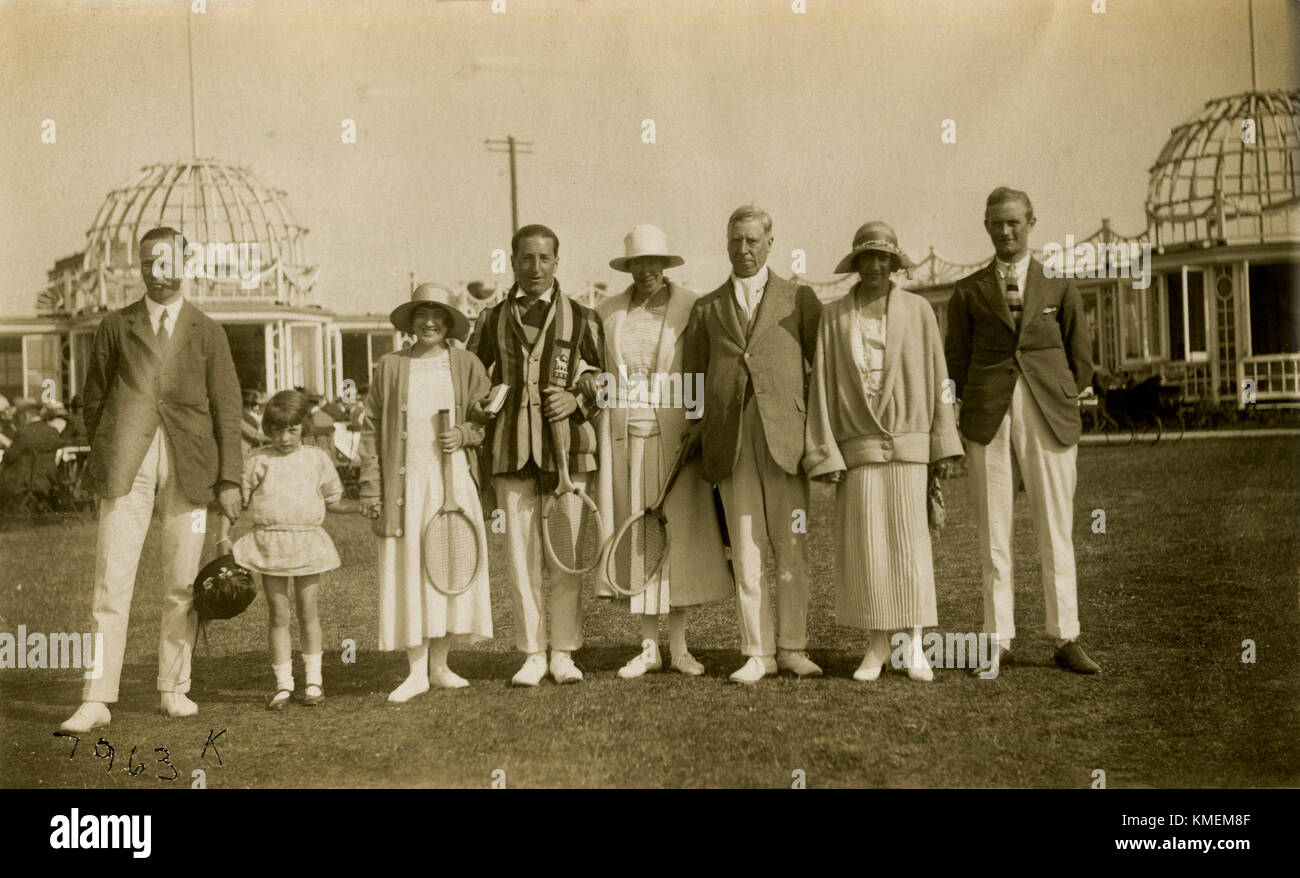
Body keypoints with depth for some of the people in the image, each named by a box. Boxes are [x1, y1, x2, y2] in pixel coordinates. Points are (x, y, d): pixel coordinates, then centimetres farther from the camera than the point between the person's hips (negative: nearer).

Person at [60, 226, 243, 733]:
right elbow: (93, 399, 16)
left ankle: (174, 689, 16)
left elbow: (226, 409, 8)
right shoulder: (115, 328, 13)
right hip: (126, 468, 0)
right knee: (112, 582, -6)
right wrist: (104, 458, 8)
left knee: (182, 585, 4)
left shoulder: (207, 333, 11)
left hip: (188, 467, 0)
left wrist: (229, 480, 1)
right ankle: (97, 700, -4)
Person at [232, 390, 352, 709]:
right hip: (270, 542, -1)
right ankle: (283, 683, 11)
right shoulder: (257, 461, 2)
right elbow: (241, 501, 6)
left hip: (306, 541, 1)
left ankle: (314, 679, 18)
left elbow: (333, 500, 15)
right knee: (278, 614, 2)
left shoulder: (316, 459, 6)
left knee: (308, 611, 5)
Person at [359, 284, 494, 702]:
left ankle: (440, 665, 15)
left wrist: (464, 434, -9)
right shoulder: (390, 366, 5)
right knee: (408, 569, -3)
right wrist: (371, 488, -2)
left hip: (454, 480, 1)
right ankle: (416, 671, 5)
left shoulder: (466, 364, 7)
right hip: (406, 483, -1)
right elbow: (371, 429, 5)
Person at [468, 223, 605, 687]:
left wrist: (578, 397, -3)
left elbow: (605, 372, 16)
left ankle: (563, 653, 11)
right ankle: (533, 654, 12)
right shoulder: (493, 319, 14)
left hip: (567, 446, -1)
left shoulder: (581, 318, 10)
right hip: (513, 451, 1)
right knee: (521, 558, 2)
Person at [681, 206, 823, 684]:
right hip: (731, 443, 2)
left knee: (791, 550, 1)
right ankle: (758, 653, 7)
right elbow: (692, 378, 19)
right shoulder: (706, 308, 16)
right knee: (746, 553, 1)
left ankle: (791, 647, 10)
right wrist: (698, 430, 8)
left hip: (786, 437, -1)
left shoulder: (799, 299, 10)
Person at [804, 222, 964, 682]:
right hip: (857, 447, 1)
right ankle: (877, 645, 12)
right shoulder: (834, 316, 4)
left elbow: (936, 377, 4)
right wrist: (824, 453, -5)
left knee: (910, 542, -3)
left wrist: (944, 446, -1)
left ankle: (914, 645, 7)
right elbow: (822, 385, 2)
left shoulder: (918, 310, 3)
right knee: (864, 546, 1)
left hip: (907, 446, -1)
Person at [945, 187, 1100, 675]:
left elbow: (1081, 360, 12)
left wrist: (1057, 405, 7)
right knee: (993, 532, 0)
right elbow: (955, 363, 12)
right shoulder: (967, 292, 10)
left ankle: (1066, 640, 7)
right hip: (987, 420, 0)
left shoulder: (1060, 286, 10)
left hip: (1048, 417, 0)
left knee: (1056, 530, 1)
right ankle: (999, 641, 6)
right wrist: (982, 409, 5)